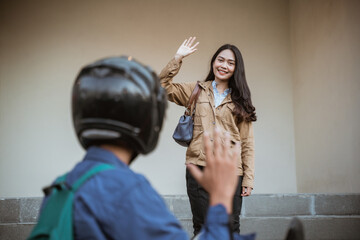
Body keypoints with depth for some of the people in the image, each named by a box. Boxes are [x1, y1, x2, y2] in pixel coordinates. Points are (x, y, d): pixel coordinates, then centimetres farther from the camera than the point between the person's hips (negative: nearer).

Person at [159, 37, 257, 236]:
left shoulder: (240, 100, 11)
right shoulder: (196, 91, 13)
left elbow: (247, 143, 6)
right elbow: (163, 85, 4)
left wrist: (248, 179, -1)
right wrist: (178, 58, -3)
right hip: (199, 167, 0)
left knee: (231, 228, 2)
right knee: (202, 227, 2)